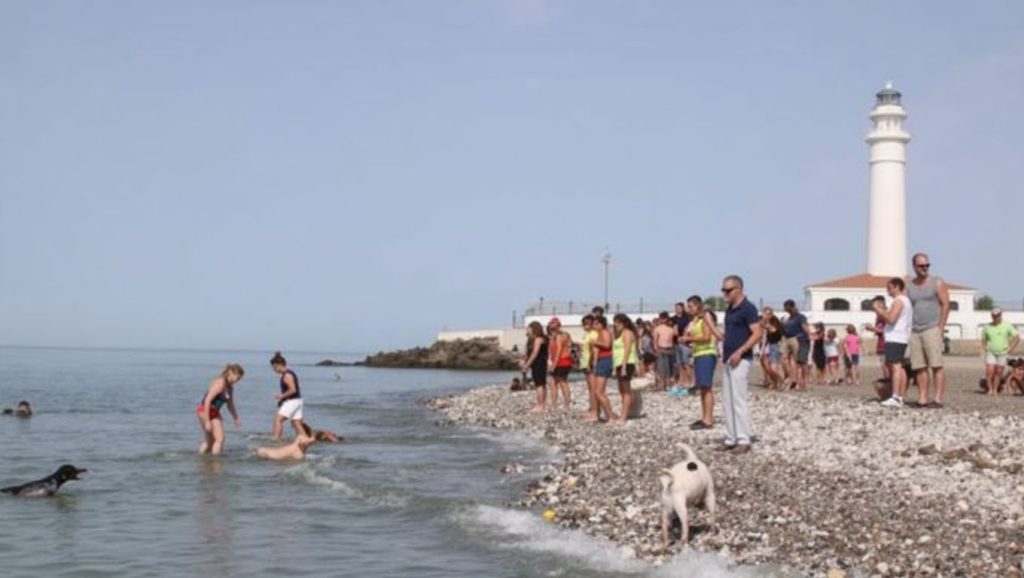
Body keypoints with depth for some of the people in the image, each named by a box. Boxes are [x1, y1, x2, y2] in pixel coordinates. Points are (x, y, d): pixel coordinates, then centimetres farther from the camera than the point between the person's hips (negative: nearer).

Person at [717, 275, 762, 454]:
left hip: (740, 360, -9)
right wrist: (724, 352, 15)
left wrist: (739, 352, -22)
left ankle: (744, 440, -6)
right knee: (727, 401, 9)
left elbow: (757, 334, -17)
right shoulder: (729, 310, 16)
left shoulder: (748, 308, -11)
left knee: (739, 400, -9)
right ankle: (731, 438, 14)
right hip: (729, 360, 9)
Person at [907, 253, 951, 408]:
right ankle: (922, 399, 4)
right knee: (919, 367, 2)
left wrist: (940, 328, -10)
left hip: (932, 330, -5)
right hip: (914, 331, 5)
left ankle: (938, 399, -11)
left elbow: (945, 305, -2)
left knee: (936, 365, -9)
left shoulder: (937, 283, 2)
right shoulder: (909, 286, 15)